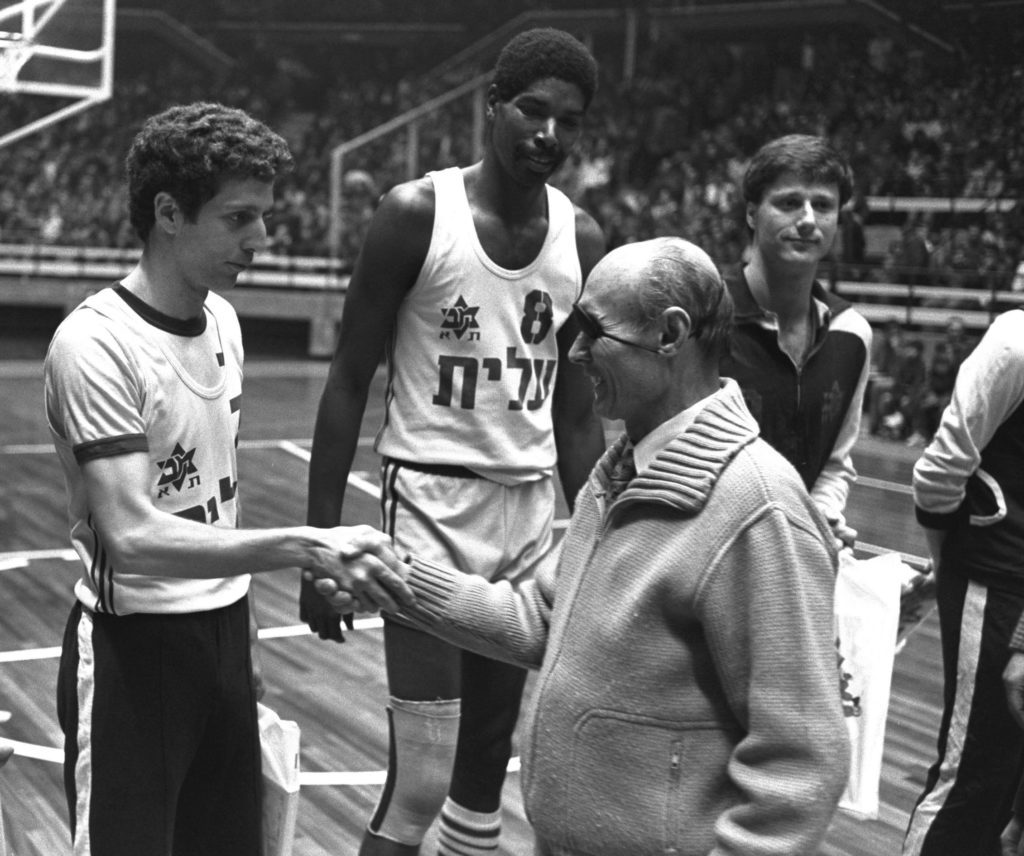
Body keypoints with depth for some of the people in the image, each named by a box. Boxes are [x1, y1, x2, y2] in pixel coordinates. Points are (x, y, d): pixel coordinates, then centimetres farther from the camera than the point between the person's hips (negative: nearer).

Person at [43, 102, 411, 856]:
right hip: (133, 646, -7)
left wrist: (238, 613, 15)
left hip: (222, 630, 7)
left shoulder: (223, 319, 4)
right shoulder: (96, 344, -20)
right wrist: (304, 546, -34)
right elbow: (132, 536, -28)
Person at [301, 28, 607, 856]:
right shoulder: (418, 213, -9)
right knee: (420, 780, -6)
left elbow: (576, 412, 12)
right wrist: (321, 541, -9)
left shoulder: (582, 239, 5)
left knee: (490, 762, 13)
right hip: (431, 506, -5)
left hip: (531, 513, 5)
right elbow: (350, 383, -6)